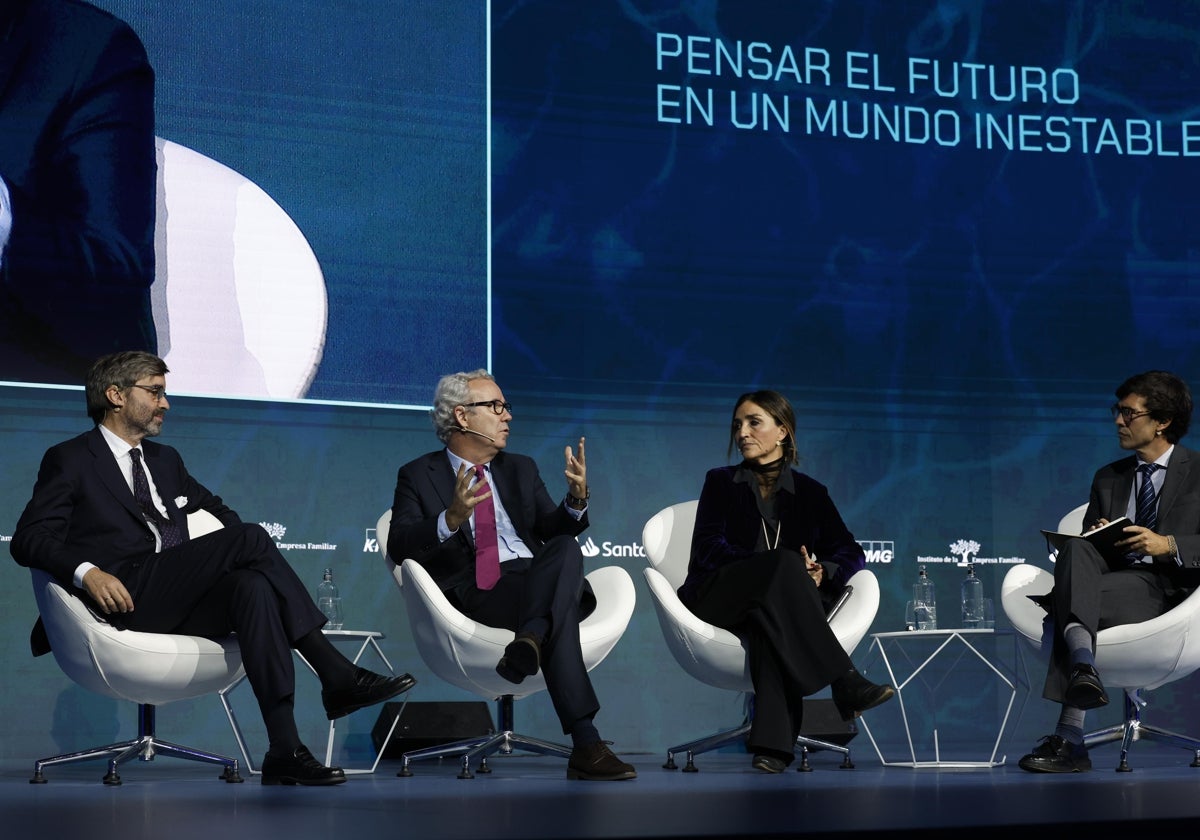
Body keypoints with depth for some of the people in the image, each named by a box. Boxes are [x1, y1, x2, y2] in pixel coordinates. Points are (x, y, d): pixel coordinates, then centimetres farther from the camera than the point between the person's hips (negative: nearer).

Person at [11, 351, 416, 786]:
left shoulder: (166, 460, 29)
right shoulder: (69, 460, 10)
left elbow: (217, 509, 38)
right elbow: (29, 539, -2)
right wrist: (86, 571, -23)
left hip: (182, 602, 6)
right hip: (126, 598, -6)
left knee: (252, 585, -30)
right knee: (249, 538, -23)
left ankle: (284, 752, -38)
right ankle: (337, 676, -25)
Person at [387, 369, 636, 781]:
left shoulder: (521, 468, 26)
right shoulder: (418, 476, 11)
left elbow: (553, 530, 17)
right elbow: (399, 545, -3)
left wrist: (576, 500, -6)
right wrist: (451, 519, -22)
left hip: (537, 580, 4)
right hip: (475, 593, -4)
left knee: (566, 548, -33)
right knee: (561, 616, -36)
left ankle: (530, 639, -47)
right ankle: (585, 743, -42)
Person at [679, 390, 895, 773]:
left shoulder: (810, 493, 17)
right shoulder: (721, 482, 14)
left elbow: (852, 553, 8)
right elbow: (708, 547, -2)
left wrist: (822, 572, -18)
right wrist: (779, 568, -18)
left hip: (772, 602, 1)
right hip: (717, 597, -1)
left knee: (769, 616, -40)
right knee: (784, 564, -34)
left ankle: (772, 743, -53)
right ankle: (845, 683, -40)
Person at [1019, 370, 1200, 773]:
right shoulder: (1108, 478, 25)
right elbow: (1085, 545, 20)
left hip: (1165, 587, -5)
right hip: (1110, 578, 5)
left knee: (1068, 604, -31)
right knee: (1075, 548, -31)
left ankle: (1069, 736, -35)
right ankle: (1083, 665, -45)